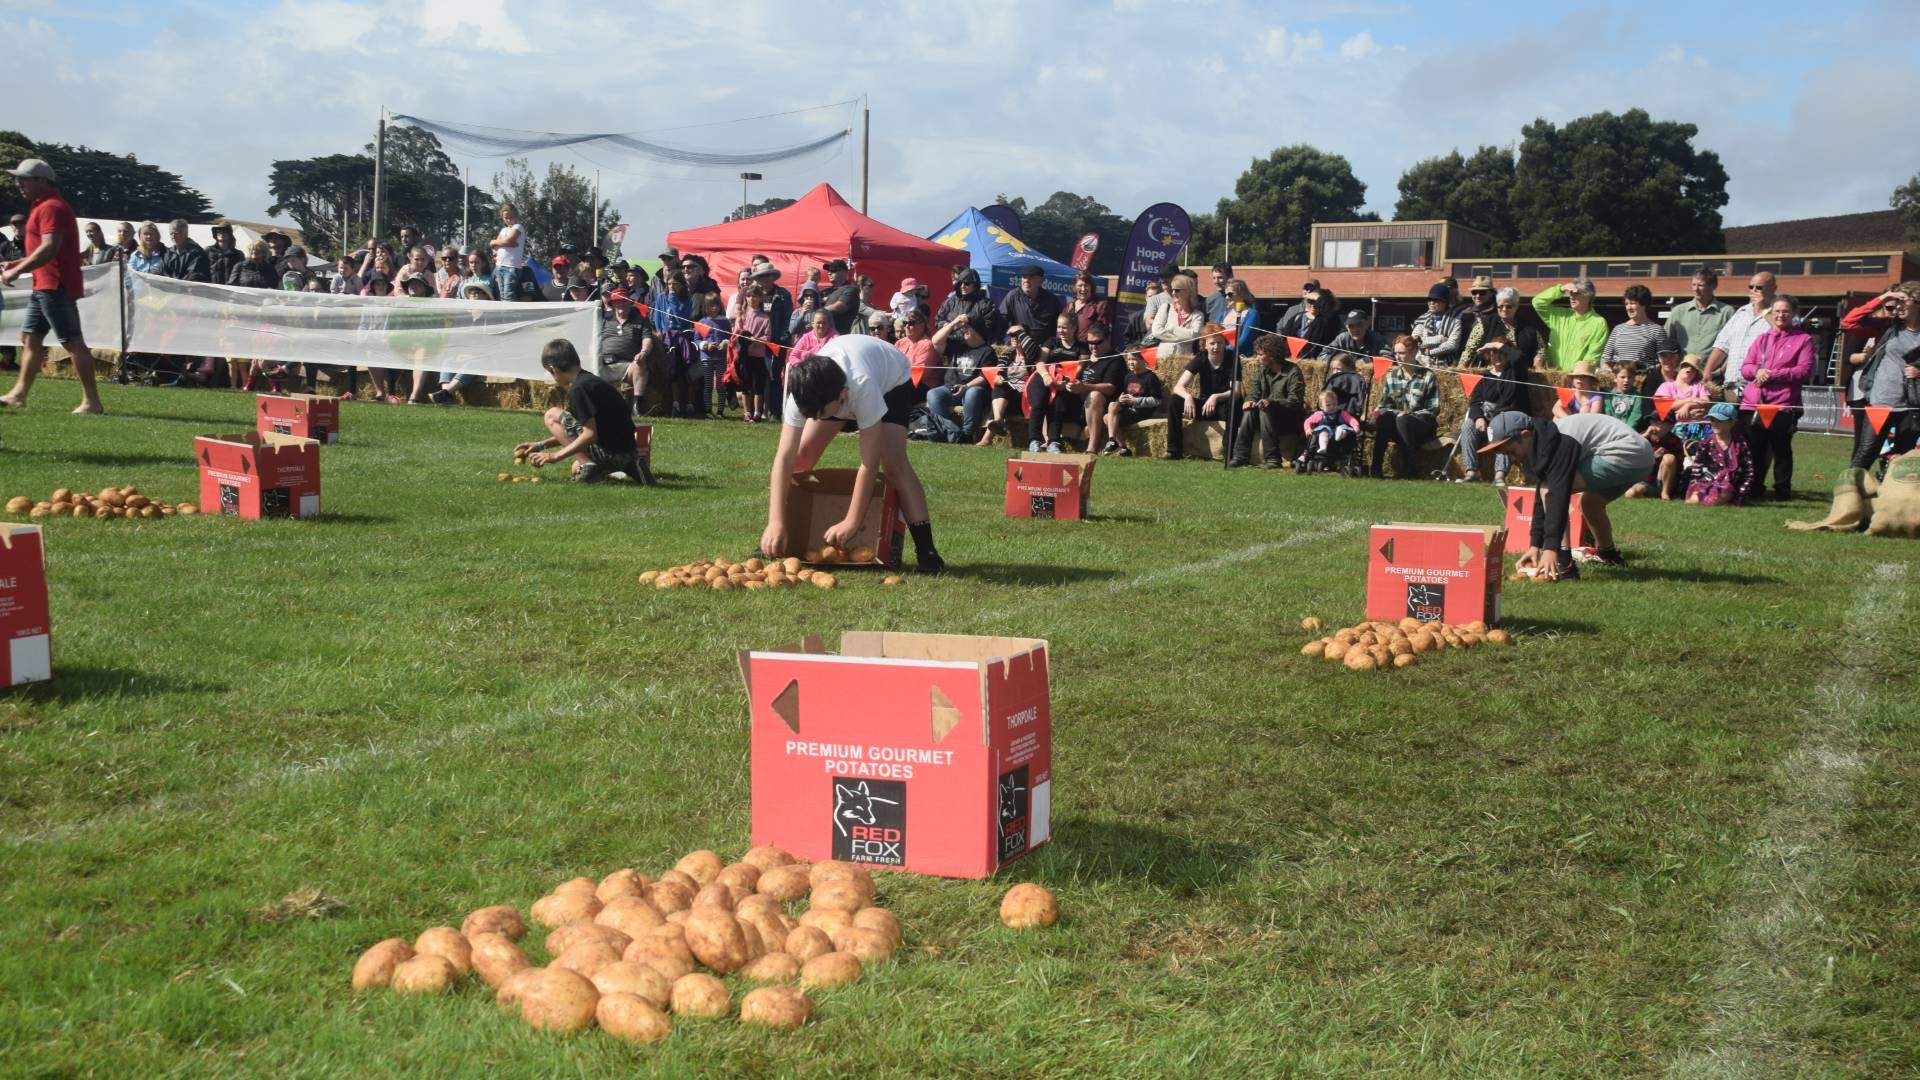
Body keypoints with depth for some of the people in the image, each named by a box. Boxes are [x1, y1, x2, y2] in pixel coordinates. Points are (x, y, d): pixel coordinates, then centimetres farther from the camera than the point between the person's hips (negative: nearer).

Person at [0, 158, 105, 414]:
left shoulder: (51, 207, -14)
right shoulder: (41, 207, 20)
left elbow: (50, 248, -25)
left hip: (56, 286, -11)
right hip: (44, 286, 11)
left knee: (73, 342, -8)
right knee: (30, 338, 12)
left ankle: (92, 401, -7)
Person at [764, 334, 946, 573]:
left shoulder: (863, 387, -48)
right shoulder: (804, 391, -37)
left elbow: (870, 463, -43)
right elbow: (785, 456, -38)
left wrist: (852, 523, -40)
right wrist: (775, 522, -46)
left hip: (891, 381, -4)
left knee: (893, 461, -25)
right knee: (802, 453, -11)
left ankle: (925, 548, -22)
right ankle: (774, 538, 3)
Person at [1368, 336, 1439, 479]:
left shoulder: (1428, 376, 0)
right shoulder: (1392, 375, 13)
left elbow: (1434, 409, -3)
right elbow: (1385, 404, 14)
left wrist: (1407, 415, -16)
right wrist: (1380, 411, -11)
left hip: (1423, 426, -3)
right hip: (1396, 429, 3)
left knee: (1402, 420, -36)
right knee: (1384, 416, -31)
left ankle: (1407, 470, -32)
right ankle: (1376, 468, -36)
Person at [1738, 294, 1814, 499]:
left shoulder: (1804, 339, 5)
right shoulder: (1762, 339, 19)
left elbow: (1805, 371, -5)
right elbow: (1745, 368, 14)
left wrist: (1772, 374, -11)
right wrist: (1757, 371, -9)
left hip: (1783, 405, -4)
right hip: (1752, 404, 4)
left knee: (1781, 451, 2)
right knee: (1753, 450, 5)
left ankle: (1783, 490, 10)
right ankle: (1754, 488, 15)